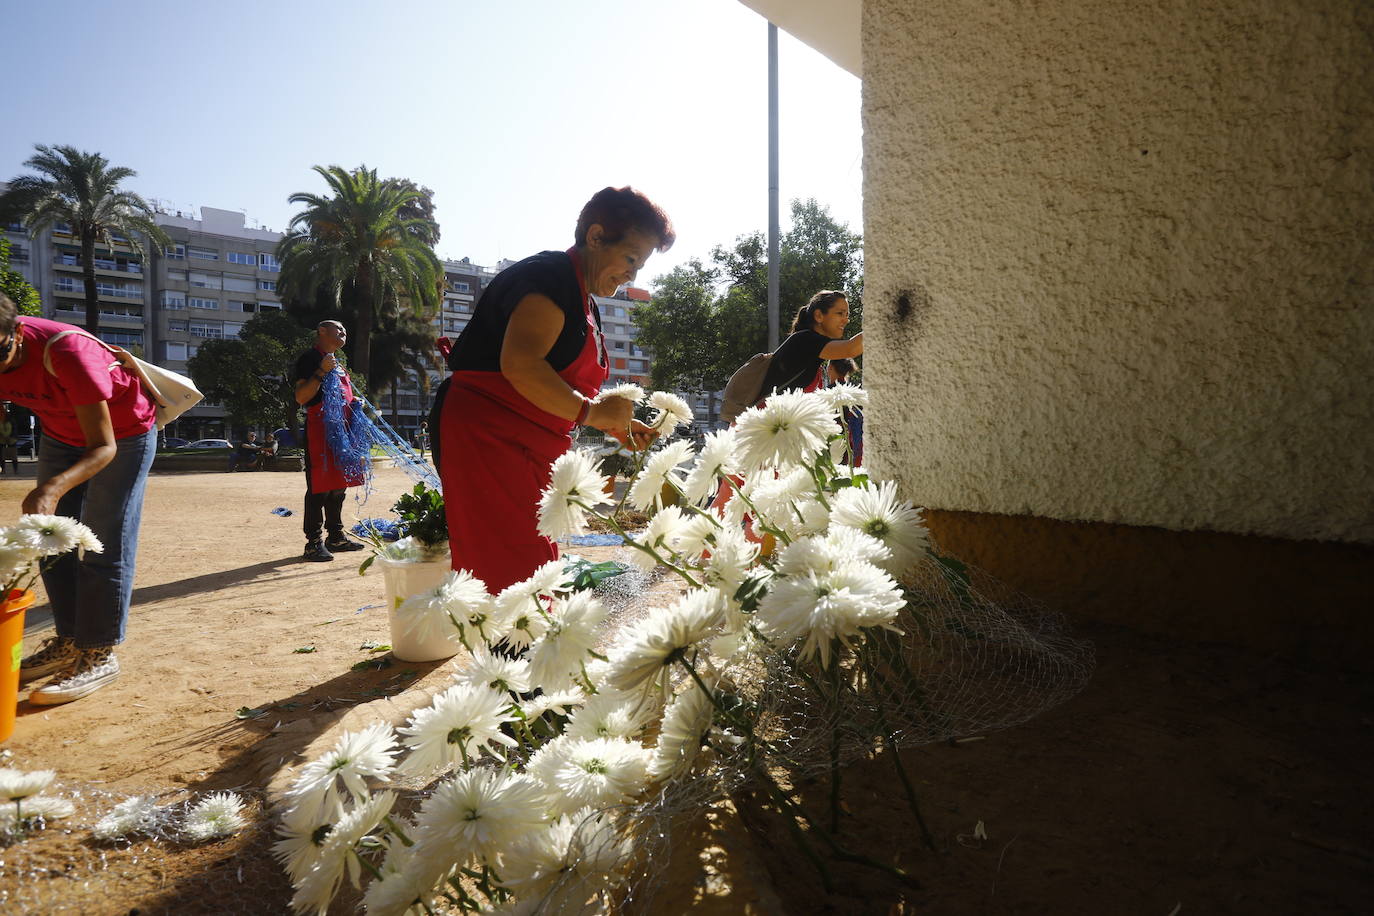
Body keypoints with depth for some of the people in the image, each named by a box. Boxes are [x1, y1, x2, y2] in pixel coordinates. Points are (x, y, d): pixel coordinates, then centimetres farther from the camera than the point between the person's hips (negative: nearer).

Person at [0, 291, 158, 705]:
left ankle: (100, 654, -4)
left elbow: (104, 447, -34)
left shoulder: (66, 352, -36)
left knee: (104, 545, -10)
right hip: (61, 435, 7)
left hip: (124, 435, -7)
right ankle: (69, 642, 16)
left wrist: (55, 487, -51)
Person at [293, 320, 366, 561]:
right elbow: (301, 397, -15)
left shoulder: (337, 362, 23)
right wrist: (321, 371, -23)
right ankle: (314, 542, -5)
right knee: (319, 488, -9)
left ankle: (336, 536, 22)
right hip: (319, 429, -9)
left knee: (338, 486, 13)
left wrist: (355, 404, 13)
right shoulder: (310, 358, -5)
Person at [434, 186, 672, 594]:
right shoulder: (552, 275, -12)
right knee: (513, 575, -13)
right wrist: (592, 412, -20)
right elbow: (520, 365, -27)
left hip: (528, 450, 10)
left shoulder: (583, 300, 20)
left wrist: (614, 424, 13)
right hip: (485, 438, -10)